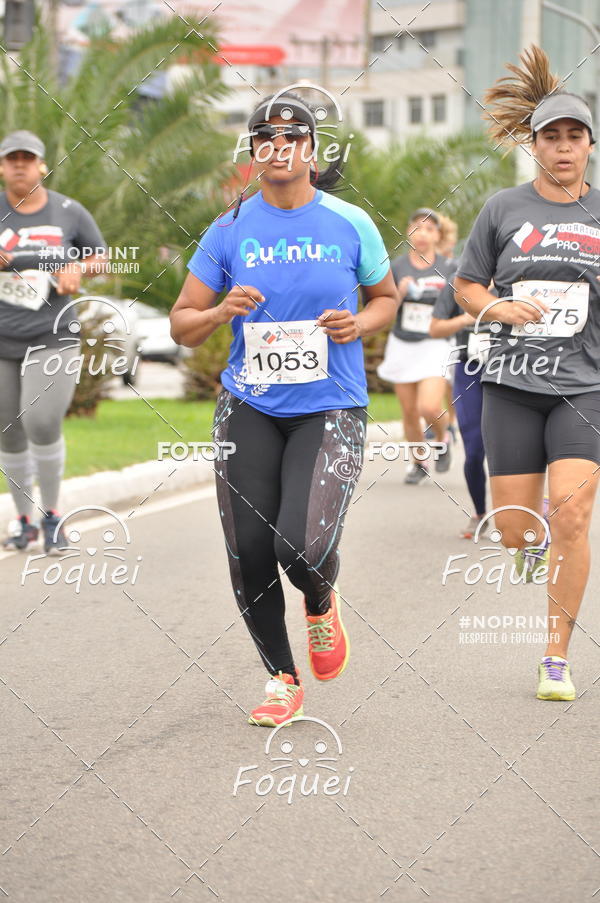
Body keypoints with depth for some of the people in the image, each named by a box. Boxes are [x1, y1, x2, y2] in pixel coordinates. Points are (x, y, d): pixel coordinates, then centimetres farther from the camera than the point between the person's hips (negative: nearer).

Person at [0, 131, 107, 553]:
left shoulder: (68, 212, 1)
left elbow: (100, 257, 13)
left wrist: (77, 271, -8)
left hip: (51, 339, -1)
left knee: (42, 422, -18)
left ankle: (52, 513, 2)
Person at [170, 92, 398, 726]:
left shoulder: (350, 224, 0)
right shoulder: (229, 231, 2)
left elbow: (387, 297, 15)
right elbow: (182, 324, 6)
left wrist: (359, 323, -6)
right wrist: (222, 312, -15)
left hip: (330, 410, -2)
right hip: (249, 408, 2)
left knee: (304, 546, -18)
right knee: (249, 552, 1)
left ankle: (321, 602, 20)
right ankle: (281, 679, 21)